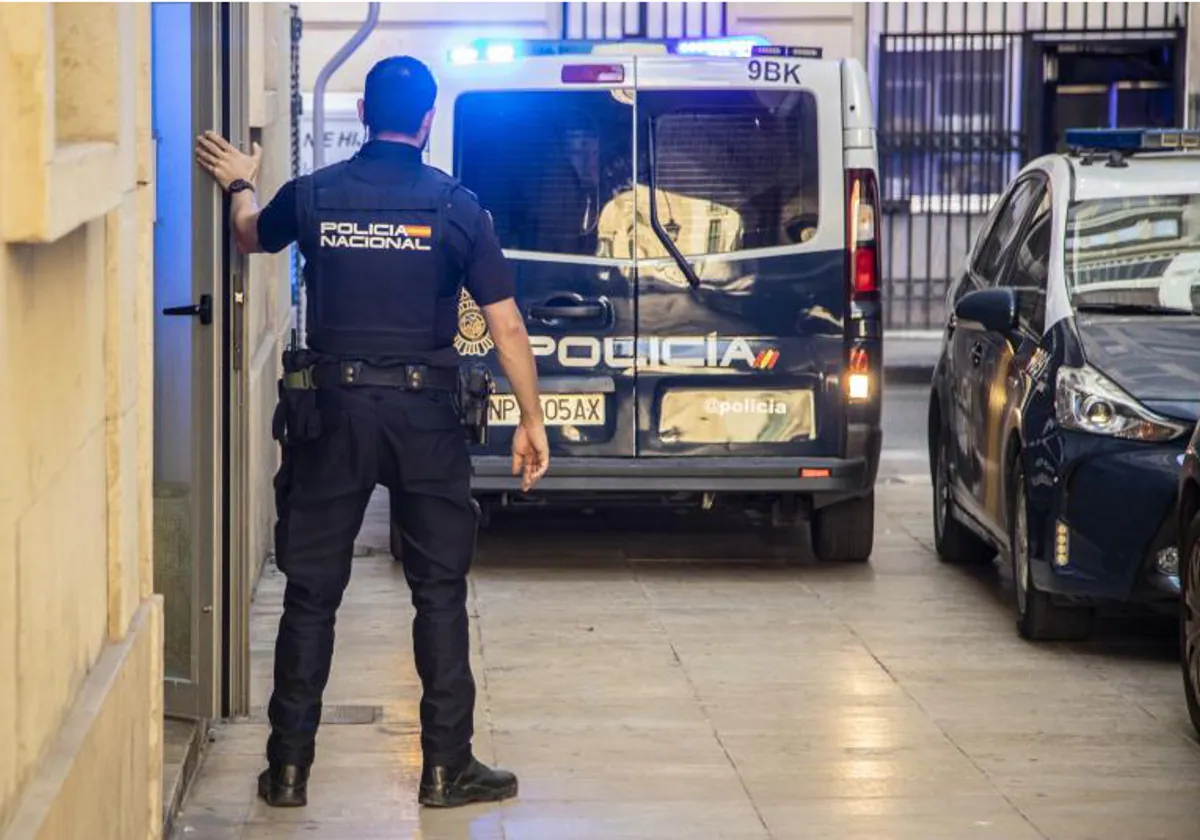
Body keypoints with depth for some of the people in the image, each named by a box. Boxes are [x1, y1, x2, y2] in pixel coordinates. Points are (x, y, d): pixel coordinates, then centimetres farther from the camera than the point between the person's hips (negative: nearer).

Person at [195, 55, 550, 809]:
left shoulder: (313, 195, 0)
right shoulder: (456, 206, -4)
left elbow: (253, 237, 24)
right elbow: (508, 326, -5)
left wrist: (240, 185, 45)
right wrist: (531, 420, 4)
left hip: (332, 408, 1)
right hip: (425, 411, -1)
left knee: (312, 591, 8)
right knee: (440, 591, 8)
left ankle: (289, 768, 11)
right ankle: (447, 767, 9)